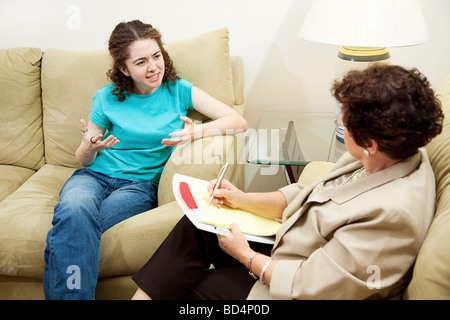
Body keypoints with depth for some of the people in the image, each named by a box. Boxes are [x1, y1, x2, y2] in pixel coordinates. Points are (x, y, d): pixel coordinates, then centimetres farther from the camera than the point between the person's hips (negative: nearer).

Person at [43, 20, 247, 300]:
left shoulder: (177, 90, 4)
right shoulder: (107, 98, 5)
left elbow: (238, 121, -3)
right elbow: (84, 159, 13)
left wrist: (197, 131, -22)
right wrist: (88, 148, -12)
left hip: (140, 183, -1)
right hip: (95, 175, 1)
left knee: (74, 230, -32)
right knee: (74, 210, -37)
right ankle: (70, 294, -28)